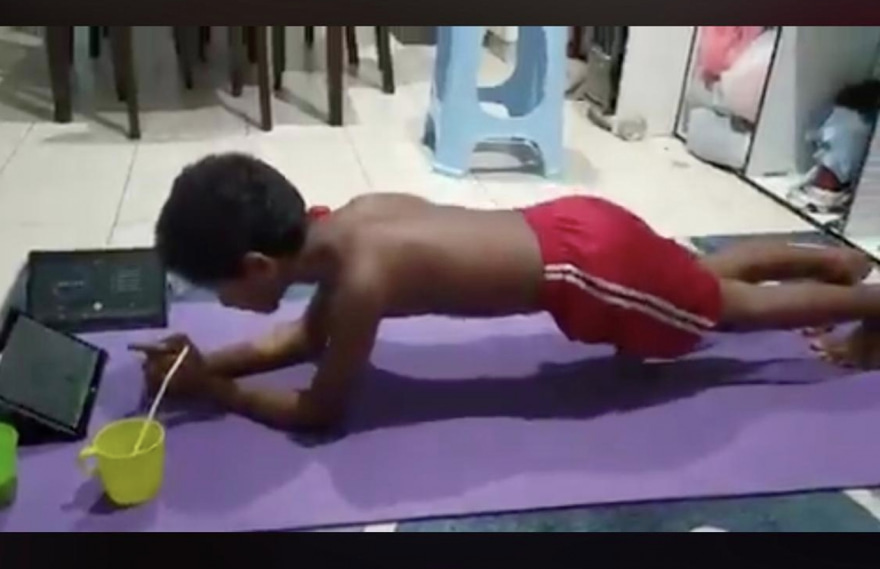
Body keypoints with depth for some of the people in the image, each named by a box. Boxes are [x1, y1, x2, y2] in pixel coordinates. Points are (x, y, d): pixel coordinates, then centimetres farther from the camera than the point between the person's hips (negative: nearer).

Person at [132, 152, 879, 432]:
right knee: (705, 277, 29)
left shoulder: (361, 274, -27)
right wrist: (211, 361, 2)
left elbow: (319, 412, -15)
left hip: (589, 267, -7)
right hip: (573, 230, 7)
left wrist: (208, 390, -8)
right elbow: (311, 335, 12)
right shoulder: (342, 223, -2)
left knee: (734, 307, 15)